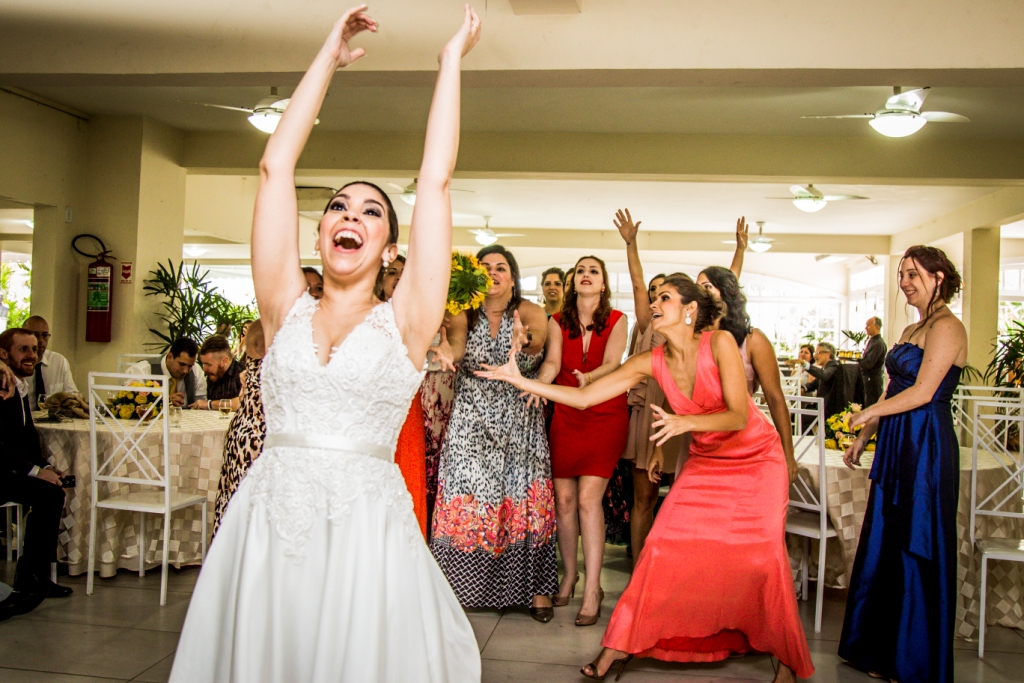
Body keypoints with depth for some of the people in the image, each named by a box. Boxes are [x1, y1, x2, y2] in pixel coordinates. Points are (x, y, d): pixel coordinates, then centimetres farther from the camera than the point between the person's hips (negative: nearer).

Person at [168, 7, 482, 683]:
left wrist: (452, 59, 8)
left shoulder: (403, 322, 2)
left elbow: (436, 179, 1)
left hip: (366, 531, -2)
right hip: (266, 523, 2)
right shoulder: (287, 311, 7)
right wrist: (328, 58, 14)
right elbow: (276, 166, 7)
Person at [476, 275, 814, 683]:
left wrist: (685, 422, -42)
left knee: (762, 555, -11)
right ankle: (621, 644, 6)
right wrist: (520, 381, -17)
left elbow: (739, 416, -25)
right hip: (706, 462, 4)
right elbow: (584, 397, -10)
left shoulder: (720, 343, -21)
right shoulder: (651, 363, -10)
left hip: (756, 460, -3)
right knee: (663, 546, -5)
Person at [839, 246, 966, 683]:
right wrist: (863, 439, 16)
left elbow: (922, 392, -18)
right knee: (885, 547, 11)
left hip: (926, 449, -9)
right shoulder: (911, 331, 17)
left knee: (918, 551, 1)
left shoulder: (946, 327, -10)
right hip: (896, 448, 9)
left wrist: (869, 413, -9)